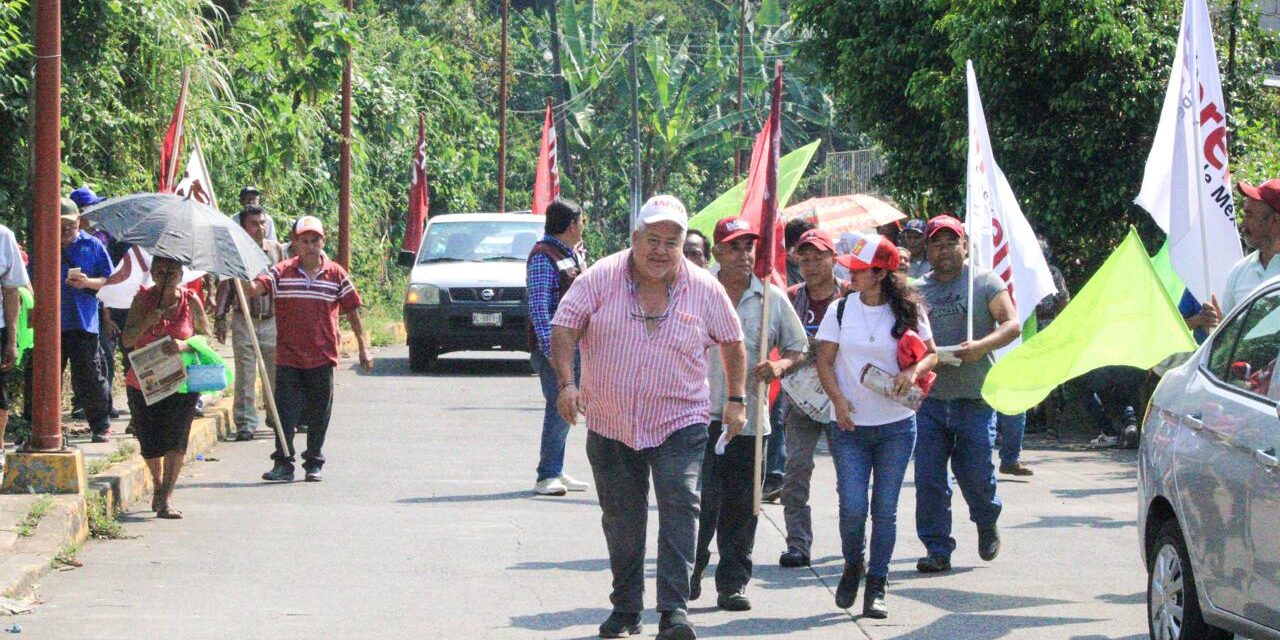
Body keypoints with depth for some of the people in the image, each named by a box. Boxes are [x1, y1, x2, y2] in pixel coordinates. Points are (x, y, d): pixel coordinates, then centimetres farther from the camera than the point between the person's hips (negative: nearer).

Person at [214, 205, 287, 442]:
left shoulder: (276, 250, 6)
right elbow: (225, 287, 2)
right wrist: (220, 318, -2)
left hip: (273, 321, 2)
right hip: (243, 322, -2)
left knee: (276, 373, 7)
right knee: (245, 377, -2)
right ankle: (245, 424, 3)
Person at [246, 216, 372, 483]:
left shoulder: (336, 275, 3)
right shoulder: (282, 273, 1)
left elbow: (352, 311, 9)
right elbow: (255, 288, -14)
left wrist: (363, 348, 9)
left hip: (322, 358, 1)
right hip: (288, 357, -1)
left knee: (318, 415, 7)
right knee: (285, 412, -3)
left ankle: (314, 464, 18)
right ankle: (283, 464, 0)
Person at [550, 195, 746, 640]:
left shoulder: (704, 289, -1)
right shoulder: (601, 279, -4)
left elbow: (732, 343, 12)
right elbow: (564, 329, -6)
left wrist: (736, 399, 8)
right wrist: (566, 383, -19)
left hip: (679, 423, -1)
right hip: (610, 424, 1)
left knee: (679, 507, -17)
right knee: (621, 520, 10)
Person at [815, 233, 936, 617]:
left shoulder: (907, 312, -1)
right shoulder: (841, 311, 1)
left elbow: (931, 354, 8)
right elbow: (824, 361, 4)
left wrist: (914, 371, -14)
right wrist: (838, 400, -11)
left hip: (896, 427, 0)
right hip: (850, 426, 0)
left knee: (885, 510, 0)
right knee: (853, 507, -8)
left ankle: (877, 586, 10)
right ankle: (853, 566, 21)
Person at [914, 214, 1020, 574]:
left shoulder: (985, 283, 4)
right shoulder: (917, 290, 13)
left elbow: (1012, 325, -4)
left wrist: (981, 346, -22)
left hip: (974, 398, -3)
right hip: (929, 399, 3)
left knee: (975, 473, 0)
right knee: (929, 478, -2)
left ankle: (987, 523, 31)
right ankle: (938, 550, 6)